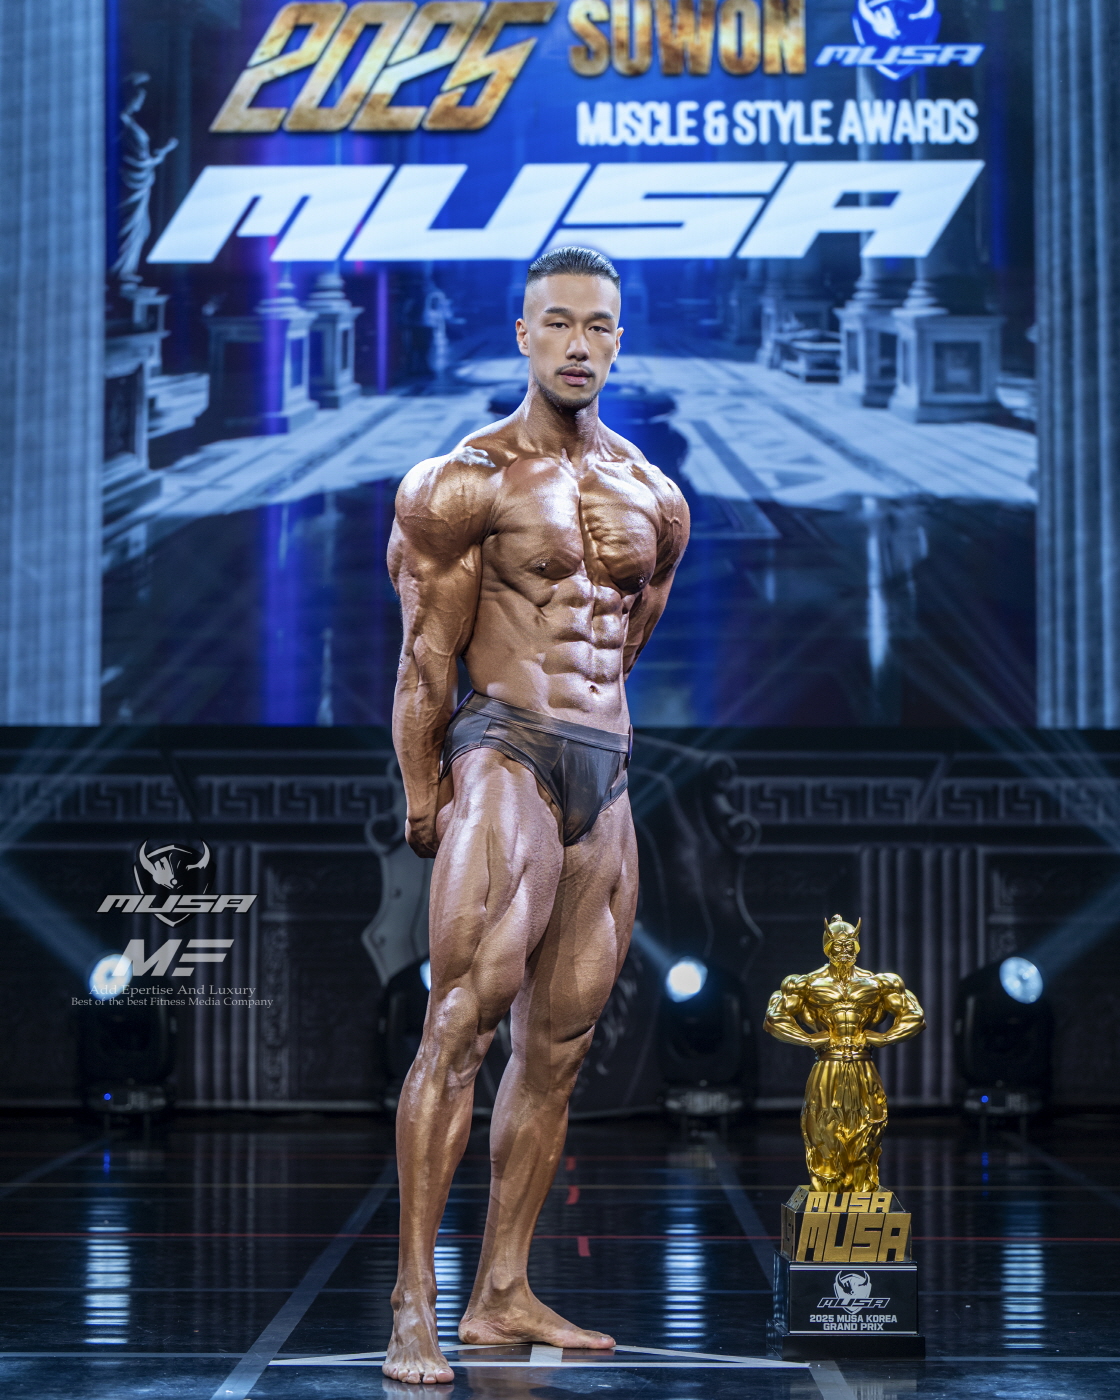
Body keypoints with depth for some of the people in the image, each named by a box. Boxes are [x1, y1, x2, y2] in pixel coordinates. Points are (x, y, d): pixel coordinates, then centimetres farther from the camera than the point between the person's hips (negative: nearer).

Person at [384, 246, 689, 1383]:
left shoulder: (656, 500, 14)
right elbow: (426, 658, -1)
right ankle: (413, 1304, -16)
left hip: (607, 776, 6)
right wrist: (424, 798, 2)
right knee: (463, 1020, -16)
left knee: (558, 1044, 5)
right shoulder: (467, 481, -3)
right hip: (504, 752, -6)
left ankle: (501, 1296, 10)